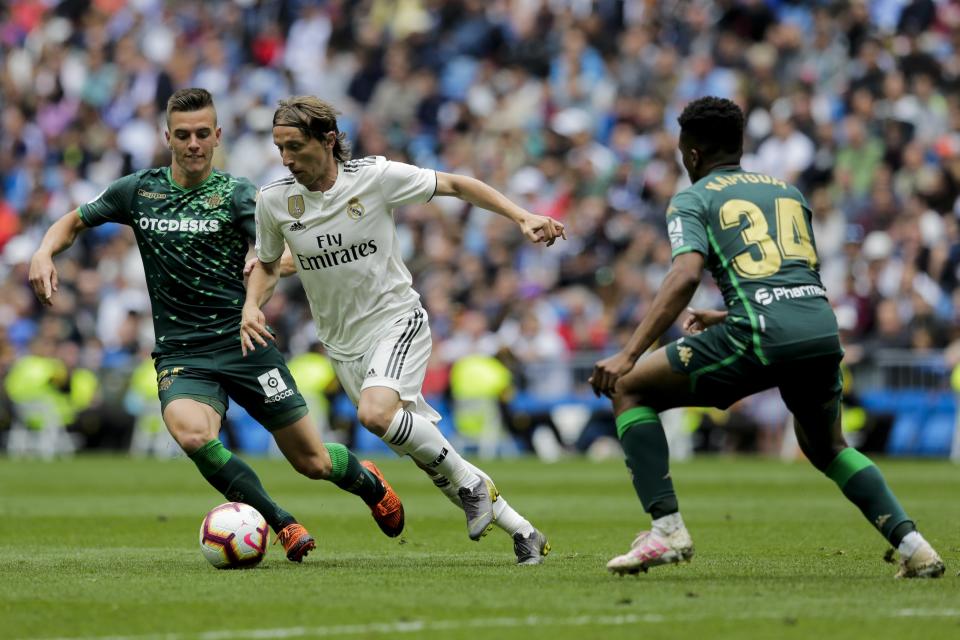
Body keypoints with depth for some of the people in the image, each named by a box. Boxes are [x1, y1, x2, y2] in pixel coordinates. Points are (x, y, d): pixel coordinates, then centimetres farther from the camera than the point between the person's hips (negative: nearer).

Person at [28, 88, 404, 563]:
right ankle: (284, 526, -14)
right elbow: (74, 222, 20)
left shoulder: (237, 194, -2)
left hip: (243, 345, -1)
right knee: (192, 436, -32)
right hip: (181, 357, 1)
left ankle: (367, 481, 41)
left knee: (311, 462, 3)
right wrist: (44, 252, -1)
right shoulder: (138, 190, 6)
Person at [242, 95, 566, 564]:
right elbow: (268, 263, 14)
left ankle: (468, 482, -11)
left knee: (375, 413, -32)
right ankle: (521, 533, 15)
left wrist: (522, 218, -10)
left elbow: (455, 186, -3)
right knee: (425, 452, 3)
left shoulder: (376, 176, -14)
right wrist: (251, 306, -5)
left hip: (397, 320, -4)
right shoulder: (274, 200, -4)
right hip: (342, 344, 4)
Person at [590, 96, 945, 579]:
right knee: (825, 446, 32)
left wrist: (630, 354, -12)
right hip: (822, 328, 6)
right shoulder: (788, 192, 28)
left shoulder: (692, 201, 11)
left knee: (628, 389, 10)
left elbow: (686, 276, -8)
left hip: (760, 335, -6)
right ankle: (911, 544, 15)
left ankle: (666, 528, -2)